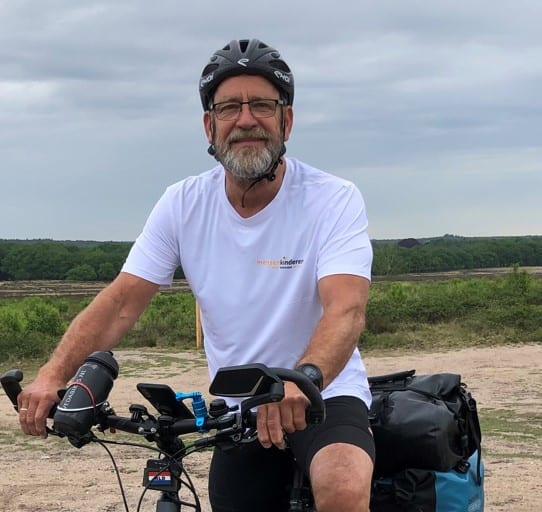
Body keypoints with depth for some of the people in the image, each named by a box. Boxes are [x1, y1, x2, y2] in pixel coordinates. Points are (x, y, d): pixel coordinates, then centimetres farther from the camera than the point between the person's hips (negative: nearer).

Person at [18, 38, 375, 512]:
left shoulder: (334, 200, -14)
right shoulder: (183, 205, -3)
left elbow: (346, 310, -28)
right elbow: (121, 302, -7)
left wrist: (303, 378, -48)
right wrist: (53, 375, -23)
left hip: (323, 396, -4)